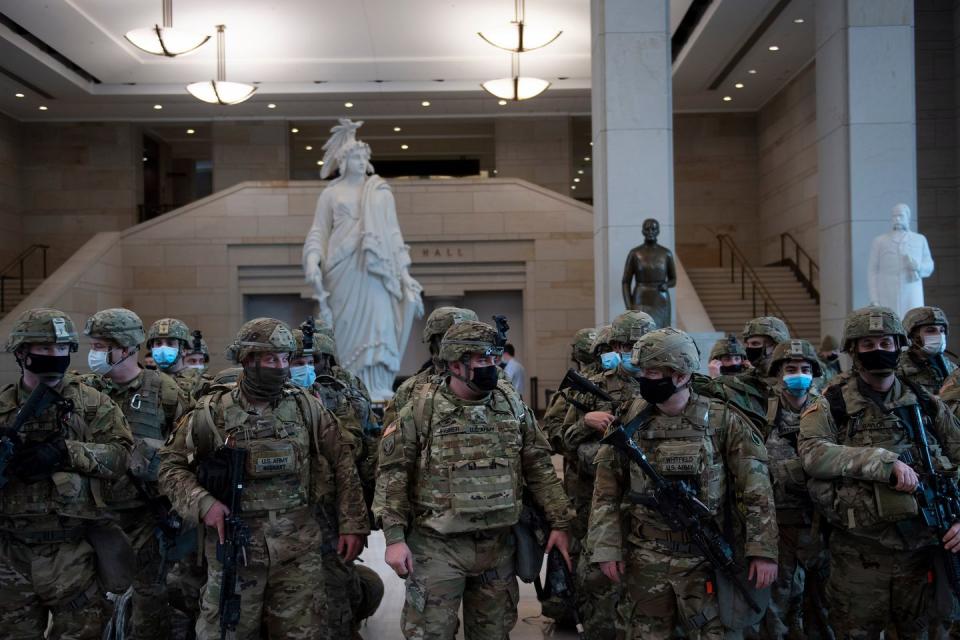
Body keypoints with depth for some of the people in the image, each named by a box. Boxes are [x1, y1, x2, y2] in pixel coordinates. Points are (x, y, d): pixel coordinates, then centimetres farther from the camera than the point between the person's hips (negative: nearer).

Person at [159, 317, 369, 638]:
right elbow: (171, 465, 3)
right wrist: (202, 503, -13)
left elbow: (342, 462, 7)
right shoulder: (212, 411, -4)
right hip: (234, 550, -1)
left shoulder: (305, 406, 1)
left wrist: (353, 524, 4)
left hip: (299, 549, 1)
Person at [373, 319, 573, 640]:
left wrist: (560, 523, 4)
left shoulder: (512, 406, 4)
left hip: (498, 545, 4)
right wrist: (394, 536, -12)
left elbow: (539, 467, 8)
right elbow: (393, 474, -6)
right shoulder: (421, 410, -8)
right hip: (437, 546, -3)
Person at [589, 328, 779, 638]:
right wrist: (607, 548, -3)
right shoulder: (629, 419, 0)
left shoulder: (722, 420, -6)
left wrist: (763, 551, -11)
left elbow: (756, 489, -5)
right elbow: (607, 489, 4)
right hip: (644, 560, 2)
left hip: (705, 558, -2)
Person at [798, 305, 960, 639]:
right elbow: (813, 454, -17)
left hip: (922, 549, 3)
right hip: (858, 557, -2)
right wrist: (885, 461, -24)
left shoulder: (927, 405, 9)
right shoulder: (832, 405, 0)